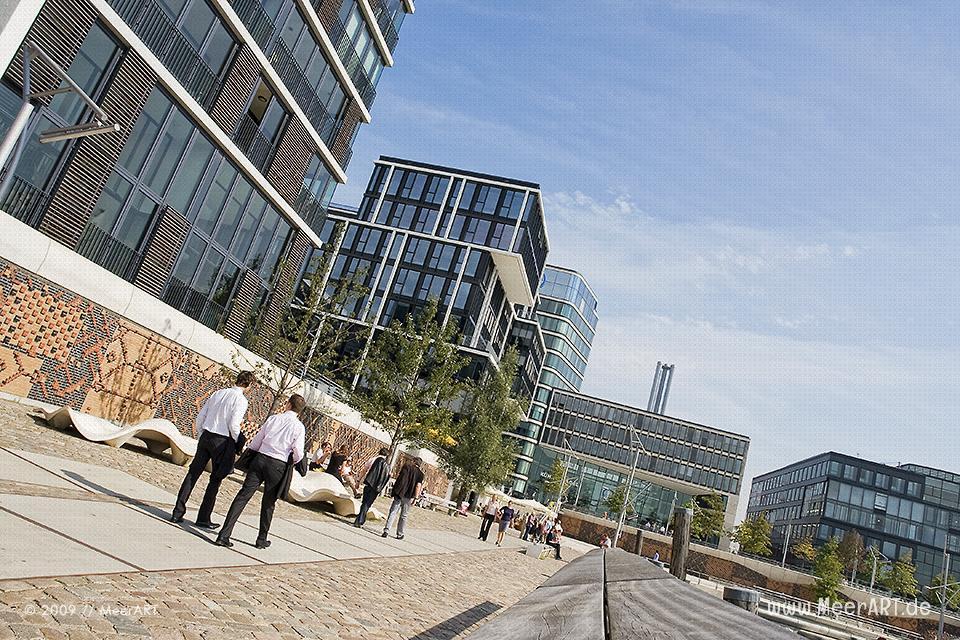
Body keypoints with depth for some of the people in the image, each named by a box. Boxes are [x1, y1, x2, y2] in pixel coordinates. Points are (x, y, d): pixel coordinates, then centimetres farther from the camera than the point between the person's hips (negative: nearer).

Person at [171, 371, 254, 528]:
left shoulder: (218, 393, 11)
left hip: (206, 436, 6)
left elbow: (200, 417, 11)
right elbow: (233, 425, -17)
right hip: (223, 440, -6)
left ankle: (178, 512, 12)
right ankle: (203, 518, 10)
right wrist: (237, 444, -1)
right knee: (215, 480, 5)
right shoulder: (241, 400, -9)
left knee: (193, 473, 10)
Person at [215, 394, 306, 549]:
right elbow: (298, 454, -5)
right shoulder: (299, 427, -2)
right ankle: (262, 540, 24)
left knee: (243, 496, 3)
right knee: (268, 503, 14)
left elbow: (255, 443, 9)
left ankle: (224, 535, -2)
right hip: (278, 466, -1)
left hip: (260, 459, 1)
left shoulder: (273, 418, 5)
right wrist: (291, 462, 17)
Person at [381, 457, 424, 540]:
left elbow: (398, 476, 0)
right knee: (403, 516, 12)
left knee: (393, 512, 0)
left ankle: (386, 530, -12)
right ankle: (399, 534, 16)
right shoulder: (420, 474, 3)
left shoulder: (407, 466, 3)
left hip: (399, 493, -1)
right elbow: (418, 486, -5)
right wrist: (415, 497, -2)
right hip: (408, 496, 1)